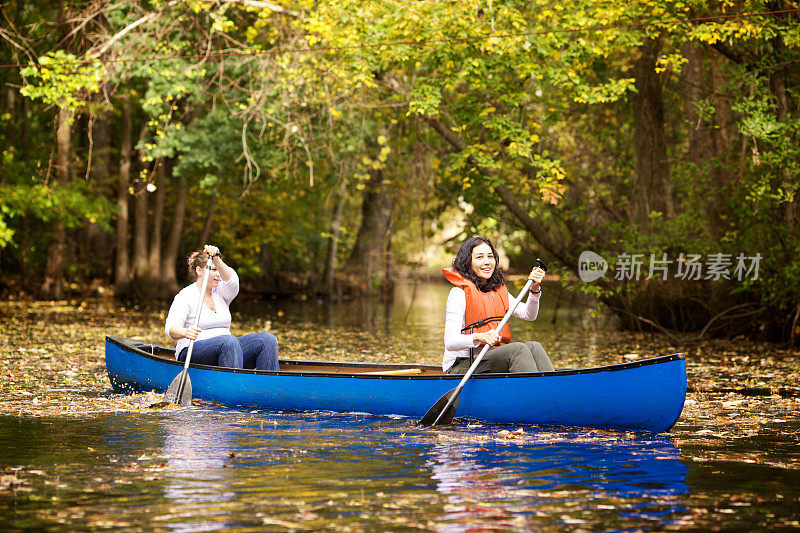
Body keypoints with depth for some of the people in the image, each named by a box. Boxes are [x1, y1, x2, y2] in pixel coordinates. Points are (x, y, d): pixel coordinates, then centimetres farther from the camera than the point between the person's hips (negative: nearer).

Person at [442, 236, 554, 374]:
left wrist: (535, 289, -10)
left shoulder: (498, 290, 14)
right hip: (461, 367, -7)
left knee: (534, 347, -17)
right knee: (518, 349, -27)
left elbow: (528, 315, 7)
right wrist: (479, 337, -38)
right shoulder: (459, 293, -11)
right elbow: (450, 343, -20)